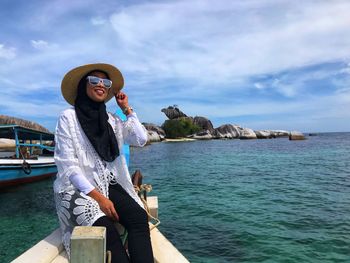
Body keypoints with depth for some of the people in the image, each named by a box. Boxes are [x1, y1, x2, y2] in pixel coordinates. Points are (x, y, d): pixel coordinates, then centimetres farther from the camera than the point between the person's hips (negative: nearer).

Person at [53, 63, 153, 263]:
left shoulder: (111, 119, 10)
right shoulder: (68, 117, -5)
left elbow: (141, 140, 1)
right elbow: (67, 165, -11)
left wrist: (127, 109, 5)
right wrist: (98, 197, -19)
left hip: (109, 185, 5)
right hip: (77, 188, -4)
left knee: (140, 217, -24)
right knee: (105, 226, -33)